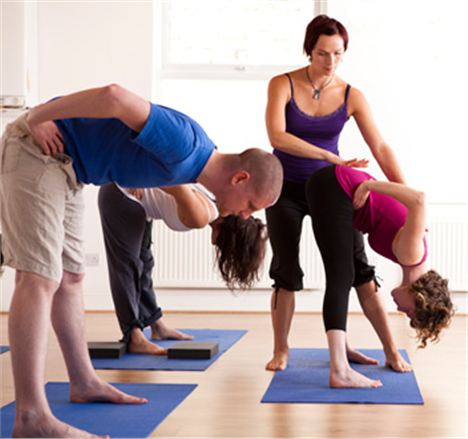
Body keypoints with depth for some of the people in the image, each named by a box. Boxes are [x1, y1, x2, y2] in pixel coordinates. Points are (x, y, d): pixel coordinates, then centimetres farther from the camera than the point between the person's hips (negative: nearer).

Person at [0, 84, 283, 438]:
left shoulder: (195, 157, 6)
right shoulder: (183, 144, -25)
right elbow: (114, 95, -34)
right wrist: (35, 119, -25)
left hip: (63, 165, 10)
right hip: (37, 151, -10)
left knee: (69, 277, 15)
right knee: (40, 279, -15)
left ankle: (84, 383, 25)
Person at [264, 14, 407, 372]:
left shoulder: (351, 96, -8)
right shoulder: (283, 85, -13)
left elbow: (380, 148, -10)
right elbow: (277, 136, -27)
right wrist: (331, 158, -34)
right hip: (286, 189, -1)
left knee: (358, 266, -4)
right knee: (286, 271, -1)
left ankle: (392, 351, 0)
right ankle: (281, 350, 13)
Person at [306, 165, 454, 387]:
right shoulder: (410, 255, -21)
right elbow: (419, 200, -33)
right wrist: (369, 185, -27)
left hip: (343, 189, 9)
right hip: (334, 187, -9)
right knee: (341, 279, -16)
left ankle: (342, 349, 29)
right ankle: (340, 371, -22)